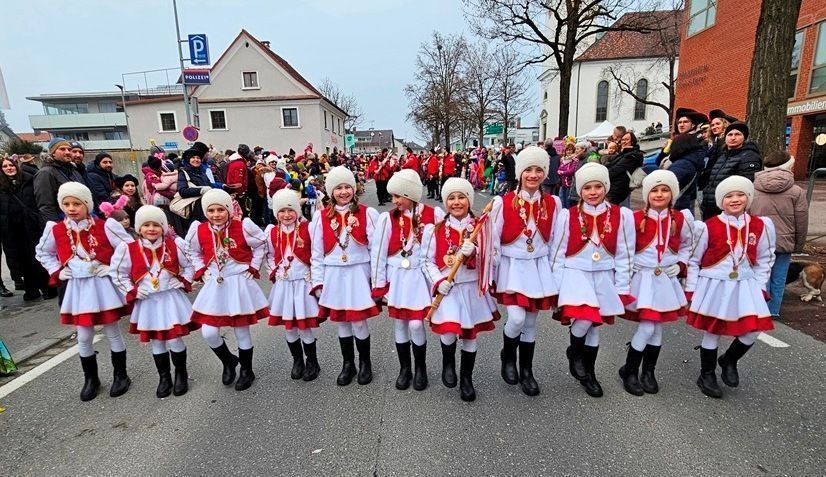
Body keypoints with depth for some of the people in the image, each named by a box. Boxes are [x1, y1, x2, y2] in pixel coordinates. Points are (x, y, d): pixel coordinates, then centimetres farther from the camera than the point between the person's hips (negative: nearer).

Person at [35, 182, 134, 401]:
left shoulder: (104, 226, -12)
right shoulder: (55, 230, 0)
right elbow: (42, 252, 19)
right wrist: (57, 272, 7)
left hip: (104, 285, -3)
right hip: (78, 288, 3)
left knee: (112, 332, 7)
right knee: (84, 337, 10)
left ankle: (120, 375, 23)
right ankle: (90, 378, 29)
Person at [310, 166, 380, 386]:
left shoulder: (367, 214, -6)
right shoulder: (321, 217, -1)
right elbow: (317, 252, 3)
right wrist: (318, 282, 2)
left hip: (359, 274, -2)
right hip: (334, 276, 2)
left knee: (359, 322, 4)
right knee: (341, 322, 14)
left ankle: (365, 363, 29)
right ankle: (348, 363, 34)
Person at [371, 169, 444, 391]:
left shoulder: (434, 215, -8)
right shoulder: (387, 218, -6)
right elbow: (378, 253, -2)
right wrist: (379, 285, -2)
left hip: (421, 276, -1)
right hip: (396, 277, 2)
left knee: (416, 324, -3)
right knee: (399, 324, 10)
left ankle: (421, 368, 22)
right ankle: (404, 368, 31)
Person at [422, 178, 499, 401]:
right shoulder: (435, 230, -3)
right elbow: (427, 260, 1)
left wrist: (473, 253, -21)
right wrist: (438, 281, -13)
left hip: (473, 288, 2)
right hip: (447, 288, -1)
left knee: (470, 334, 11)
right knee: (448, 332, -16)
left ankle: (466, 379, 34)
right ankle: (448, 362, 21)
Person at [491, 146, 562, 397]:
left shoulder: (553, 203, -1)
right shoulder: (503, 202, -11)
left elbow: (554, 241, 9)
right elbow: (494, 241, -6)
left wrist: (553, 272, 11)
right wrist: (490, 276, -4)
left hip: (539, 267, 3)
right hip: (512, 266, -3)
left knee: (531, 322, 11)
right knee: (517, 318, -14)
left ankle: (527, 371, 31)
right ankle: (508, 356, 19)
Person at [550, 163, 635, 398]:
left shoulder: (622, 215, -2)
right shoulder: (568, 216, -5)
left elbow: (625, 254, 3)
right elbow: (558, 253, -1)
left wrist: (622, 288, 1)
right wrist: (557, 287, -3)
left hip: (604, 277, 2)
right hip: (575, 274, -2)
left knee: (595, 326, 10)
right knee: (585, 318, -21)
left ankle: (588, 373, 31)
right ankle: (574, 352, 12)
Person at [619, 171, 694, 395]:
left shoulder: (681, 219, 1)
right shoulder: (635, 218, -10)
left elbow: (687, 246, 16)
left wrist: (680, 265, 2)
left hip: (666, 279, 4)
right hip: (641, 277, -3)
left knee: (657, 327, 10)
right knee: (647, 327, -7)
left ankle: (648, 372, 28)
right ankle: (629, 371, 13)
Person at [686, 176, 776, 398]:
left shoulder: (760, 226, 1)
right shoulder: (708, 227, -10)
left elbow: (764, 260, 11)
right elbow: (693, 260, -3)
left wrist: (760, 286, 5)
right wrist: (690, 289, -4)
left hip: (745, 286, 4)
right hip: (714, 286, -3)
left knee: (753, 330, 0)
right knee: (712, 333, 6)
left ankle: (729, 361, 31)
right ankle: (707, 376, 26)